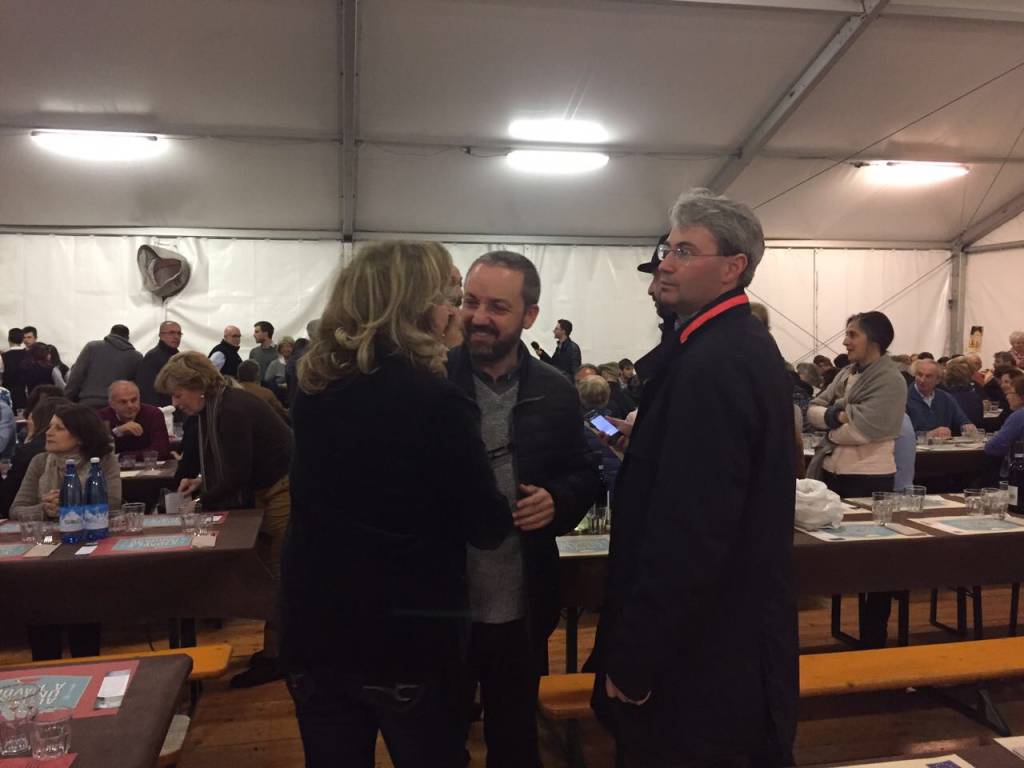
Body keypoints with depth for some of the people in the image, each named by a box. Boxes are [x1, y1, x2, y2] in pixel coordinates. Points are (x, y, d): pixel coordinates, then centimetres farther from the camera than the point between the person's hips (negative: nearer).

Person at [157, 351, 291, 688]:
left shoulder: (232, 410, -23)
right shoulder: (209, 410, 6)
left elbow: (237, 476, -22)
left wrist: (201, 499, -10)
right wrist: (199, 482, 2)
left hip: (283, 493, -10)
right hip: (263, 493, 10)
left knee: (276, 579, -2)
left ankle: (274, 659, 9)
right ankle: (273, 649, 26)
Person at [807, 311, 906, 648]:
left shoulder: (890, 380, -11)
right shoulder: (846, 373, 11)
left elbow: (861, 429, -21)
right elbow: (813, 409, 4)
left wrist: (832, 425, -5)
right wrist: (835, 415, -16)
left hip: (867, 478, -7)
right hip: (832, 473, 7)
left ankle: (874, 636, 22)